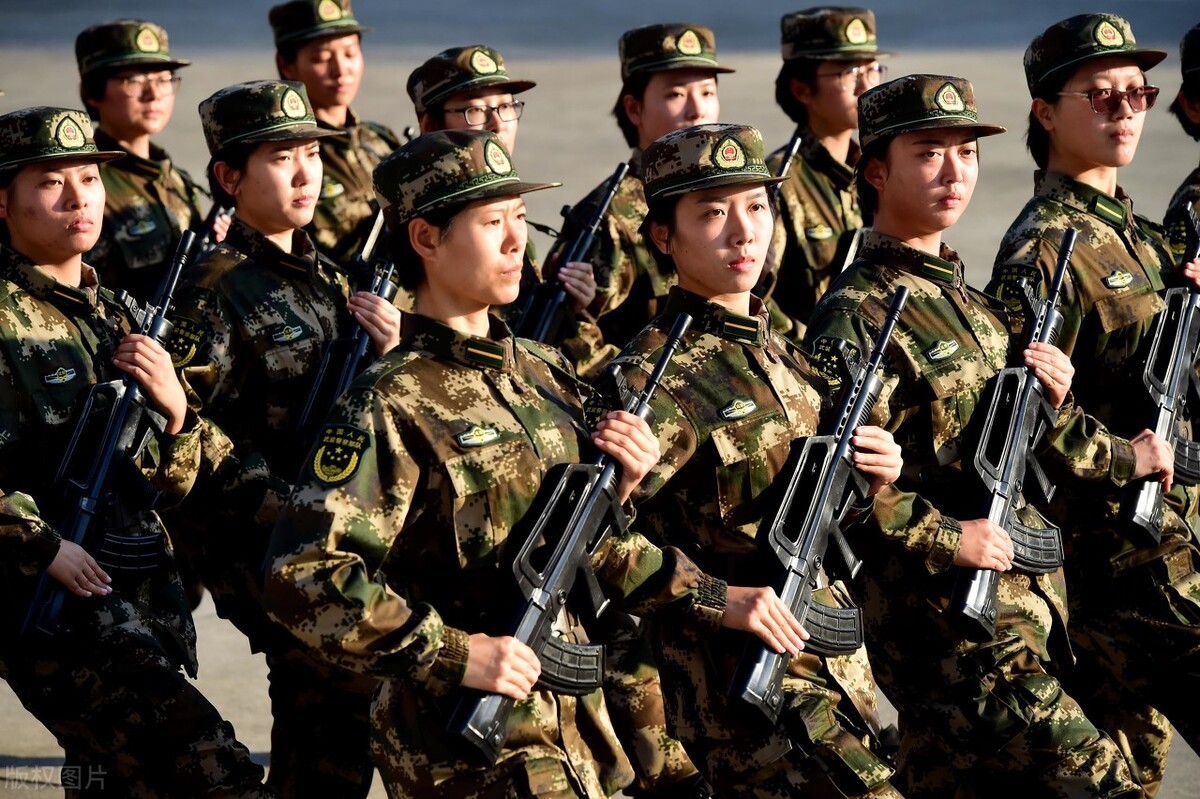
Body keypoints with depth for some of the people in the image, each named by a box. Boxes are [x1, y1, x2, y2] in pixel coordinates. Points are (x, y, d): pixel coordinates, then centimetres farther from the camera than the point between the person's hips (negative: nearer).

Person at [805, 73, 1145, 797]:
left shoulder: (977, 304, 18)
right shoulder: (857, 315, -10)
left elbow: (1043, 462, 22)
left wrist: (1053, 402, 2)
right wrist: (945, 539, -23)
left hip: (1026, 613, 9)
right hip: (945, 620, -9)